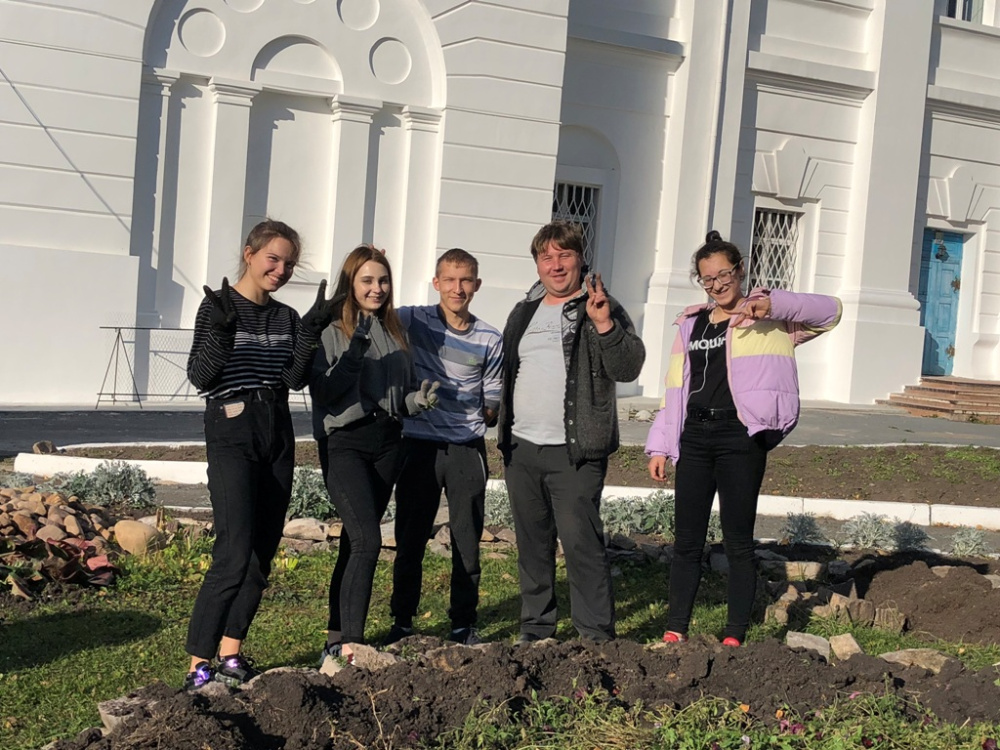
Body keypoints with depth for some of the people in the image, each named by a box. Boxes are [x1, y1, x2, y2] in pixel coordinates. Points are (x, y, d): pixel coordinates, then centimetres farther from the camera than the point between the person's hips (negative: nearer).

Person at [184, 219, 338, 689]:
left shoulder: (287, 317, 12)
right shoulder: (219, 306, -3)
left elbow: (294, 378, -1)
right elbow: (199, 377, -10)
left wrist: (311, 330, -13)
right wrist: (220, 331, -25)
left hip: (277, 437, 6)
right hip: (232, 434, -6)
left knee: (263, 556, 7)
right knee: (235, 554, -15)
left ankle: (230, 655, 18)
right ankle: (198, 665, -8)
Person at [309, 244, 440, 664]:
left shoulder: (394, 332, 15)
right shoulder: (330, 330, -4)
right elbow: (323, 391, -12)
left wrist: (420, 400, -1)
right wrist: (356, 351, -22)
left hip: (386, 443, 6)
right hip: (345, 442, -6)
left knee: (355, 542, 9)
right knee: (367, 540, -19)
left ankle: (336, 638, 17)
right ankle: (351, 644, -18)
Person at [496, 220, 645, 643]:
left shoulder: (600, 308, -2)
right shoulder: (523, 313, 17)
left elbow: (628, 369, -14)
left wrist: (604, 325, -28)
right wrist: (504, 433, 19)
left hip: (574, 452, -6)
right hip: (522, 448, 6)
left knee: (582, 543, -10)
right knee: (532, 545, 12)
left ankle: (598, 638, -2)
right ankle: (535, 632, 23)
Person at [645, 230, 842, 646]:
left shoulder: (767, 318, 3)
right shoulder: (691, 324, 16)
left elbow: (830, 311, -7)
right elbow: (675, 387, 16)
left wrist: (773, 303, -20)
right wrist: (659, 445, 10)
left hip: (741, 438, -4)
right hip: (694, 436, 4)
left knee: (738, 541, 2)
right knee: (687, 540, 7)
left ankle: (735, 635, 10)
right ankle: (675, 629, 15)